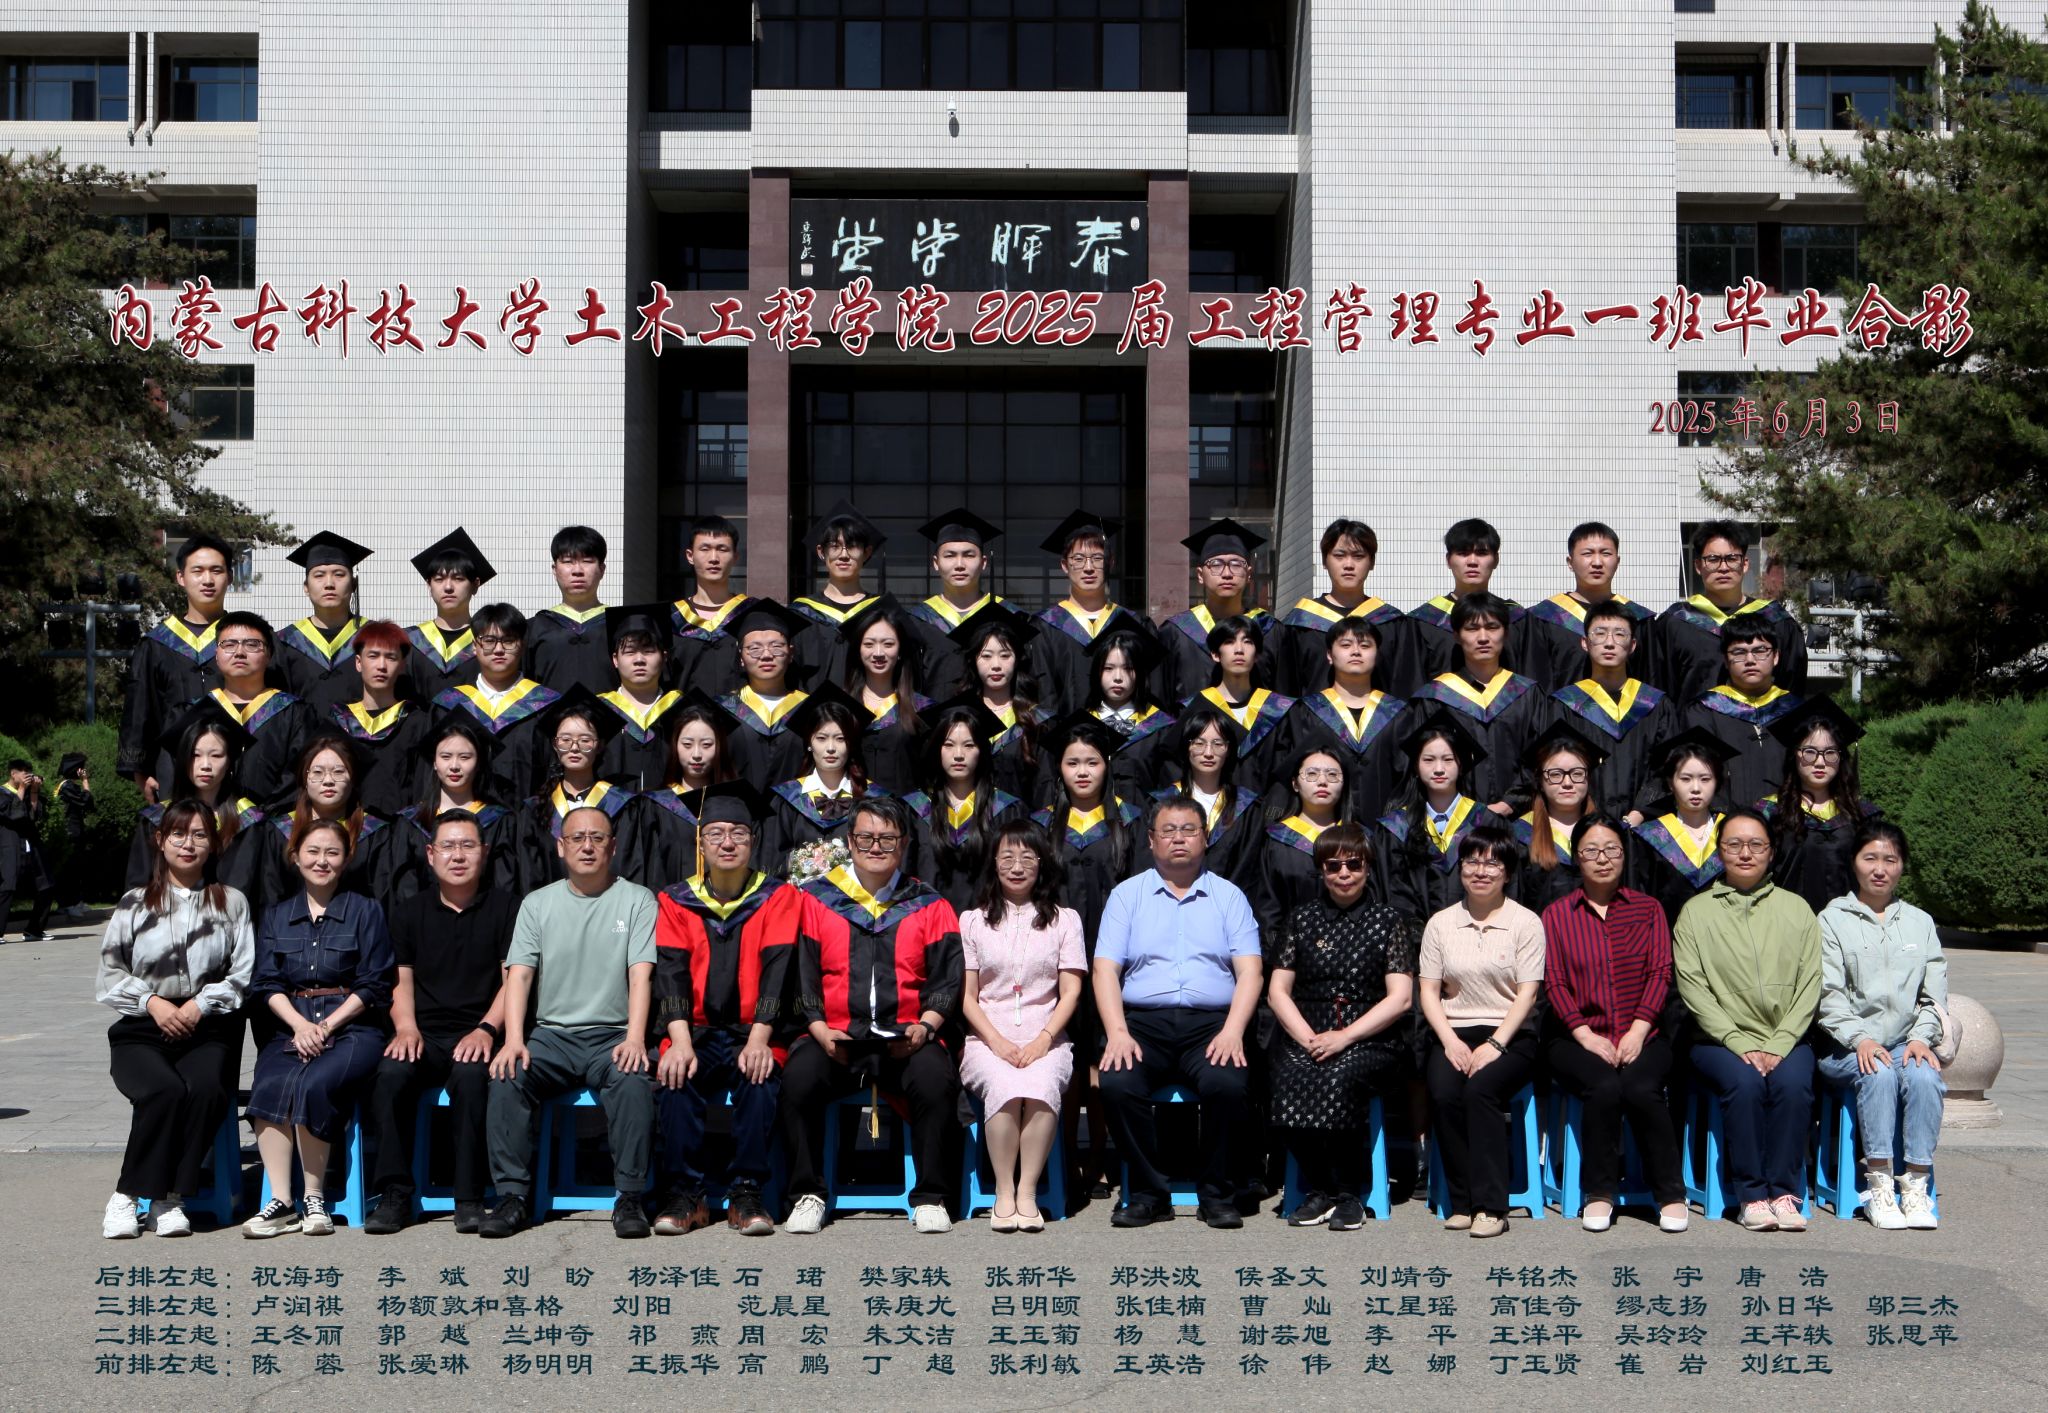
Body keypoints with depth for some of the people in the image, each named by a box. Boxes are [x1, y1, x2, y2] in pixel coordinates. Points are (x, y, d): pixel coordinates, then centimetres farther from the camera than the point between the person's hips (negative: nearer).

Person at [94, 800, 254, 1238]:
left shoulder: (231, 903, 14)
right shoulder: (134, 903, 15)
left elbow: (244, 975, 5)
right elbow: (110, 974, 8)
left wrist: (199, 1006, -9)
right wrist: (152, 1002, -8)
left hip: (208, 1028, 0)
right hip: (143, 1027, 0)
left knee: (206, 1088, -32)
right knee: (165, 1090, -32)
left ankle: (169, 1199, -20)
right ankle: (127, 1197, -18)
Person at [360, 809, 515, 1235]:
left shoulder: (505, 906, 8)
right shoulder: (409, 913, 17)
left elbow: (512, 978, 2)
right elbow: (402, 981, 13)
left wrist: (487, 1028, -13)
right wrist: (406, 1028, -6)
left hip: (479, 1033, -3)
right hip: (425, 1033, 3)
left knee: (470, 1076, -36)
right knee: (390, 1075, -30)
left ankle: (470, 1197, -25)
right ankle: (394, 1193, -20)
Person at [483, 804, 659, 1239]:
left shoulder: (637, 900, 6)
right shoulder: (538, 903, 12)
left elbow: (641, 974, -5)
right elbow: (519, 974, 3)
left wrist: (634, 1039, -20)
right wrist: (513, 1039, -13)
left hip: (612, 1035, -2)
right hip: (549, 1035, 2)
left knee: (634, 1082, -33)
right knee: (506, 1077, -26)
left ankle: (630, 1198, -24)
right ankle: (512, 1197, -19)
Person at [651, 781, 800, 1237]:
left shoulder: (778, 897, 4)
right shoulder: (676, 901, 8)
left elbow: (776, 971, -7)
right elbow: (670, 972, -4)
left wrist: (758, 1040, -22)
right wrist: (680, 1042, -21)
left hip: (754, 1033, -1)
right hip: (697, 1030, 1)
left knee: (761, 1080, -32)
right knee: (674, 1080, -30)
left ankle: (746, 1195, -20)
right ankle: (685, 1197, -19)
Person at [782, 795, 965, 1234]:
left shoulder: (930, 906, 14)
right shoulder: (816, 900, 12)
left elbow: (948, 979, 6)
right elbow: (801, 976, 6)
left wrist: (925, 1025, -11)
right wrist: (819, 1029, -9)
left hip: (908, 1037, 0)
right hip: (834, 1037, 0)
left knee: (936, 1079, -31)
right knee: (798, 1079, -30)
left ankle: (930, 1198, -16)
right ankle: (808, 1195, -13)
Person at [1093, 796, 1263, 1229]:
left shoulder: (1229, 896, 16)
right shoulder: (1127, 894, 15)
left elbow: (1249, 971, 5)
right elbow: (1105, 969, 5)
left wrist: (1232, 1031, -12)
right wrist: (1116, 1032, -11)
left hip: (1211, 1023, 0)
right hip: (1141, 1021, 0)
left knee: (1229, 1085, -31)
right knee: (1118, 1084, -30)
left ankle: (1218, 1196, -10)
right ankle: (1147, 1193, -11)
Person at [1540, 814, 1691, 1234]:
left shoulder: (1648, 908, 15)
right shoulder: (1555, 915, 13)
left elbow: (1660, 973, 4)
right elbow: (1554, 982, 3)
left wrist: (1637, 1031, -11)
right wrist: (1585, 1035, -13)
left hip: (1641, 1037, 0)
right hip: (1579, 1037, 0)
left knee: (1641, 1088, -31)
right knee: (1604, 1087, -32)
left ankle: (1671, 1194, -14)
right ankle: (1599, 1193, -14)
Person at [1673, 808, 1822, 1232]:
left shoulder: (1796, 909, 12)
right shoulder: (1696, 912, 7)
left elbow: (1810, 986, 4)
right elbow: (1693, 989, -2)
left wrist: (1778, 1046, -9)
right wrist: (1741, 1044, -13)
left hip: (1785, 1040, 1)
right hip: (1720, 1039, -1)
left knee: (1793, 1082, -29)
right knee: (1745, 1082, -30)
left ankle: (1784, 1192, -19)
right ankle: (1752, 1194, -19)